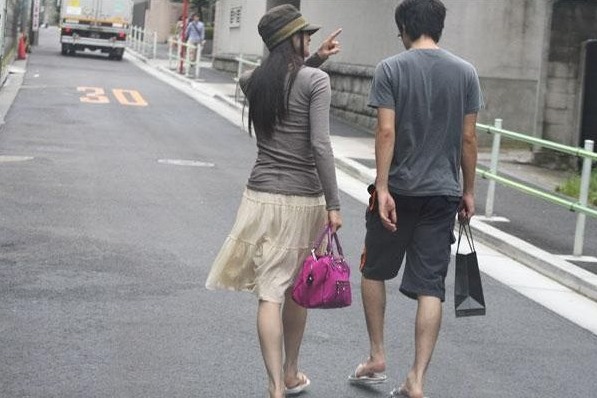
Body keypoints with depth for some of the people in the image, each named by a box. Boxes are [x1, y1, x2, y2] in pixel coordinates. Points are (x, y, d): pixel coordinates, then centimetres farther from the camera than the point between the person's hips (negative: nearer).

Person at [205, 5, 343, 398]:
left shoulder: (251, 81, 4)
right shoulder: (316, 81, -10)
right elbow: (321, 146, -16)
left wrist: (314, 60, 20)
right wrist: (333, 204, -12)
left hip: (262, 197, 2)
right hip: (304, 200, -2)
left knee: (271, 294, 1)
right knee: (297, 290, 16)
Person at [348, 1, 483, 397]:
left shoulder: (391, 69, -6)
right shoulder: (466, 72, 2)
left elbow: (386, 132, -13)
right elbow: (468, 138, 3)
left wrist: (382, 188, -13)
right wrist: (468, 191, 11)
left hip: (398, 189, -2)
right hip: (443, 193, 2)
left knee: (374, 271, 19)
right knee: (430, 287, 2)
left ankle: (377, 358, 23)